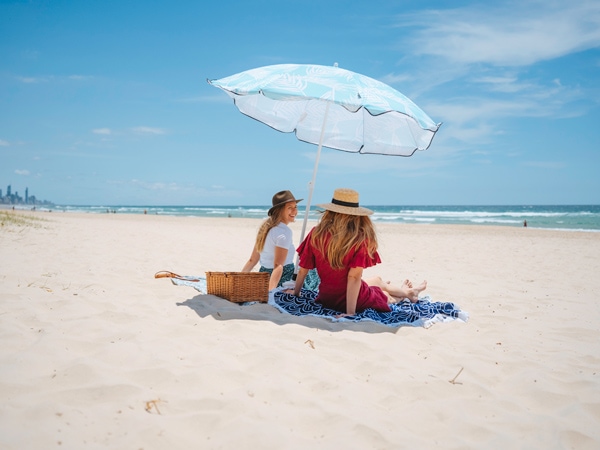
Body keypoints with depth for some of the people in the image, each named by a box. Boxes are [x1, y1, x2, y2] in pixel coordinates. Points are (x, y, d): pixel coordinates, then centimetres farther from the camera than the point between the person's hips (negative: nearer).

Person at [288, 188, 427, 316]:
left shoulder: (316, 234, -10)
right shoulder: (360, 238, -20)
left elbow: (303, 269, -3)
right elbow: (354, 276, -26)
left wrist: (296, 292, 13)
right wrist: (351, 312, -23)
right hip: (355, 300, -5)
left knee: (377, 280, 34)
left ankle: (407, 291, 62)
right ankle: (408, 292, 63)